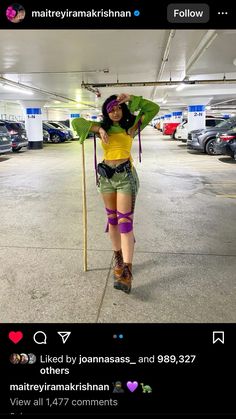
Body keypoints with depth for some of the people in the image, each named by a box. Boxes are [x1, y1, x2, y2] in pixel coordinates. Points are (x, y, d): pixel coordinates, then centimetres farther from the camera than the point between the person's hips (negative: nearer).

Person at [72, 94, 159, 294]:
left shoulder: (131, 126, 3)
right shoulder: (103, 127, 9)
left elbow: (154, 109, -1)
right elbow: (76, 122, 4)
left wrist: (131, 98, -6)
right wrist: (98, 128, -9)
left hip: (126, 176, -4)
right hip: (106, 176, 4)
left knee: (125, 223, -10)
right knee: (112, 220, 12)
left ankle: (127, 273, -12)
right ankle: (118, 259, 29)